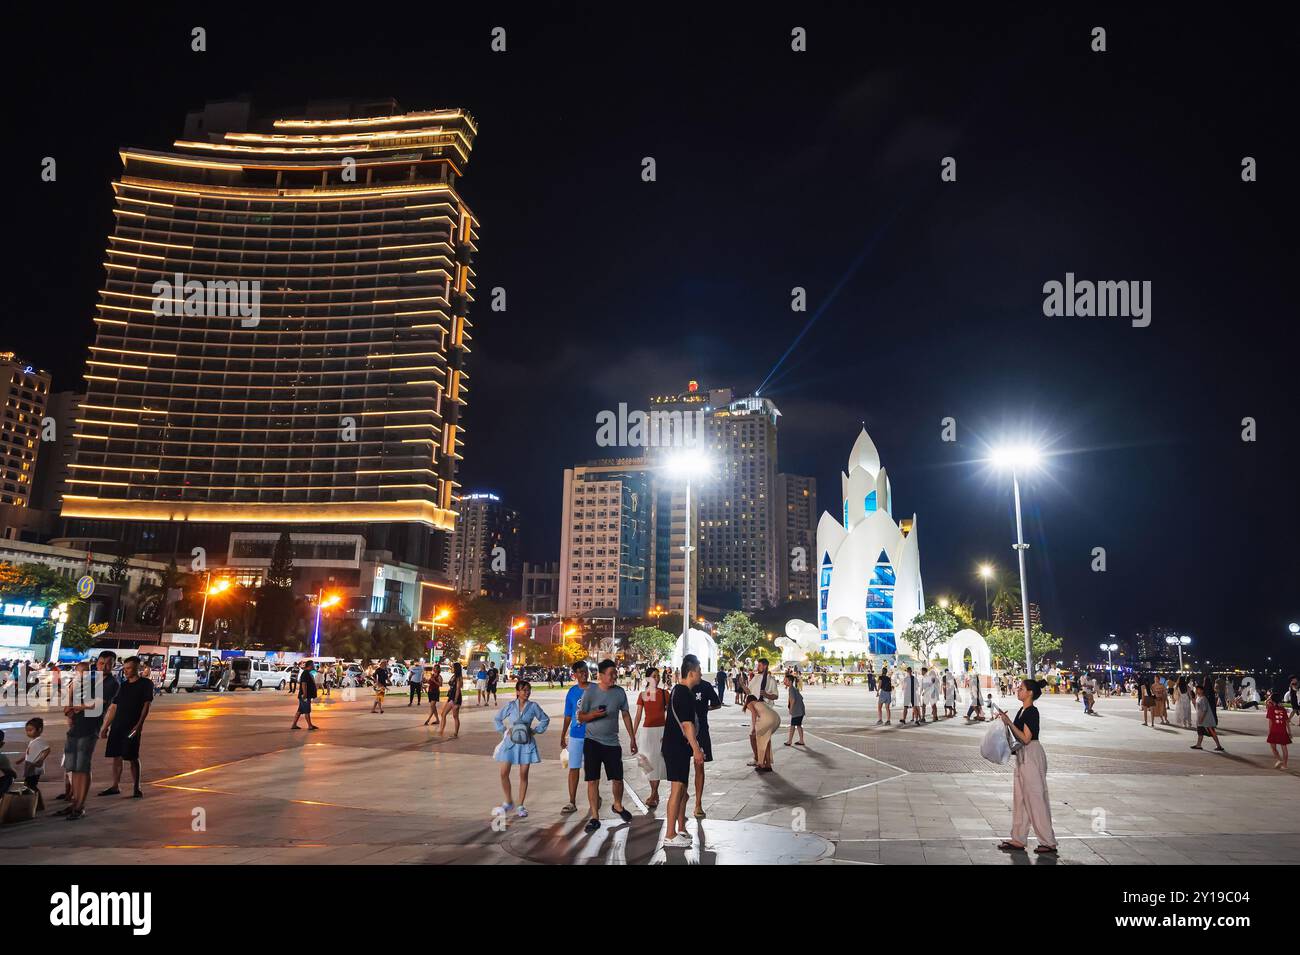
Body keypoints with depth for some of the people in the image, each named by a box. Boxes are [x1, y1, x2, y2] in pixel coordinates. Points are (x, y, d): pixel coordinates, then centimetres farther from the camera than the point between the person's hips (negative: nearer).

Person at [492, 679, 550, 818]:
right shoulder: (510, 705, -1)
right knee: (504, 773, -5)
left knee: (523, 775, 4)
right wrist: (504, 730, 1)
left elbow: (545, 719, 10)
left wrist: (535, 731, 0)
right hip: (510, 742, 0)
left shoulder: (533, 706, -2)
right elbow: (497, 718, 11)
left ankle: (521, 806, 17)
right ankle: (508, 802, 16)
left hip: (526, 743, 0)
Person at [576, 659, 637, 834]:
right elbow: (581, 717, -3)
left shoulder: (619, 692, -2)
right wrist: (593, 714, -24)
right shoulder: (590, 691, -9)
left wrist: (632, 739, 12)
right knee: (592, 780, -1)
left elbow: (626, 715, 10)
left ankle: (618, 806, 34)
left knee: (617, 778, 6)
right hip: (592, 741, -2)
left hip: (612, 743, 2)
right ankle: (594, 817, 11)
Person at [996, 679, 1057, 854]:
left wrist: (1009, 723, -21)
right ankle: (1018, 840, 19)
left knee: (1036, 799, -3)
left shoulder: (1032, 712, -17)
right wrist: (1007, 721, 7)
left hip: (1032, 756, -10)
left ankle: (1049, 843, 6)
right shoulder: (1022, 711, 12)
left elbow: (1026, 738, -20)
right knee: (1020, 797, 13)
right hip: (1022, 756, 10)